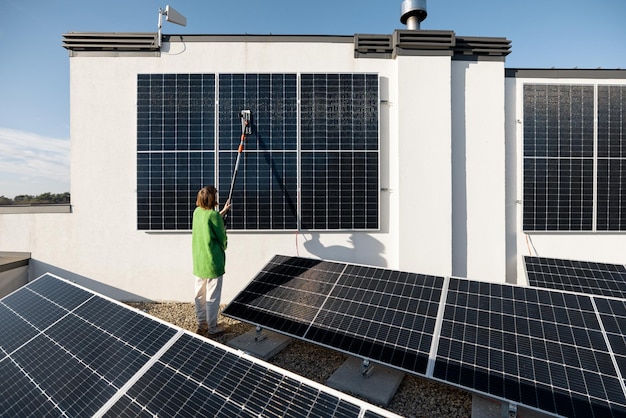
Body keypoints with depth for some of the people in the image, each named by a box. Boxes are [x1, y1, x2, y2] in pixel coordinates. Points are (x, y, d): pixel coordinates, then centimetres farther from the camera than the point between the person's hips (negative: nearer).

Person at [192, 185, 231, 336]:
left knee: (200, 295, 18)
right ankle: (212, 328, 20)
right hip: (212, 263, -7)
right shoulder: (213, 215, -18)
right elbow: (222, 239, -10)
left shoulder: (197, 212, 3)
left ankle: (201, 325, 33)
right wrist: (223, 247, 11)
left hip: (198, 262, 8)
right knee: (212, 297, 6)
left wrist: (223, 212, 28)